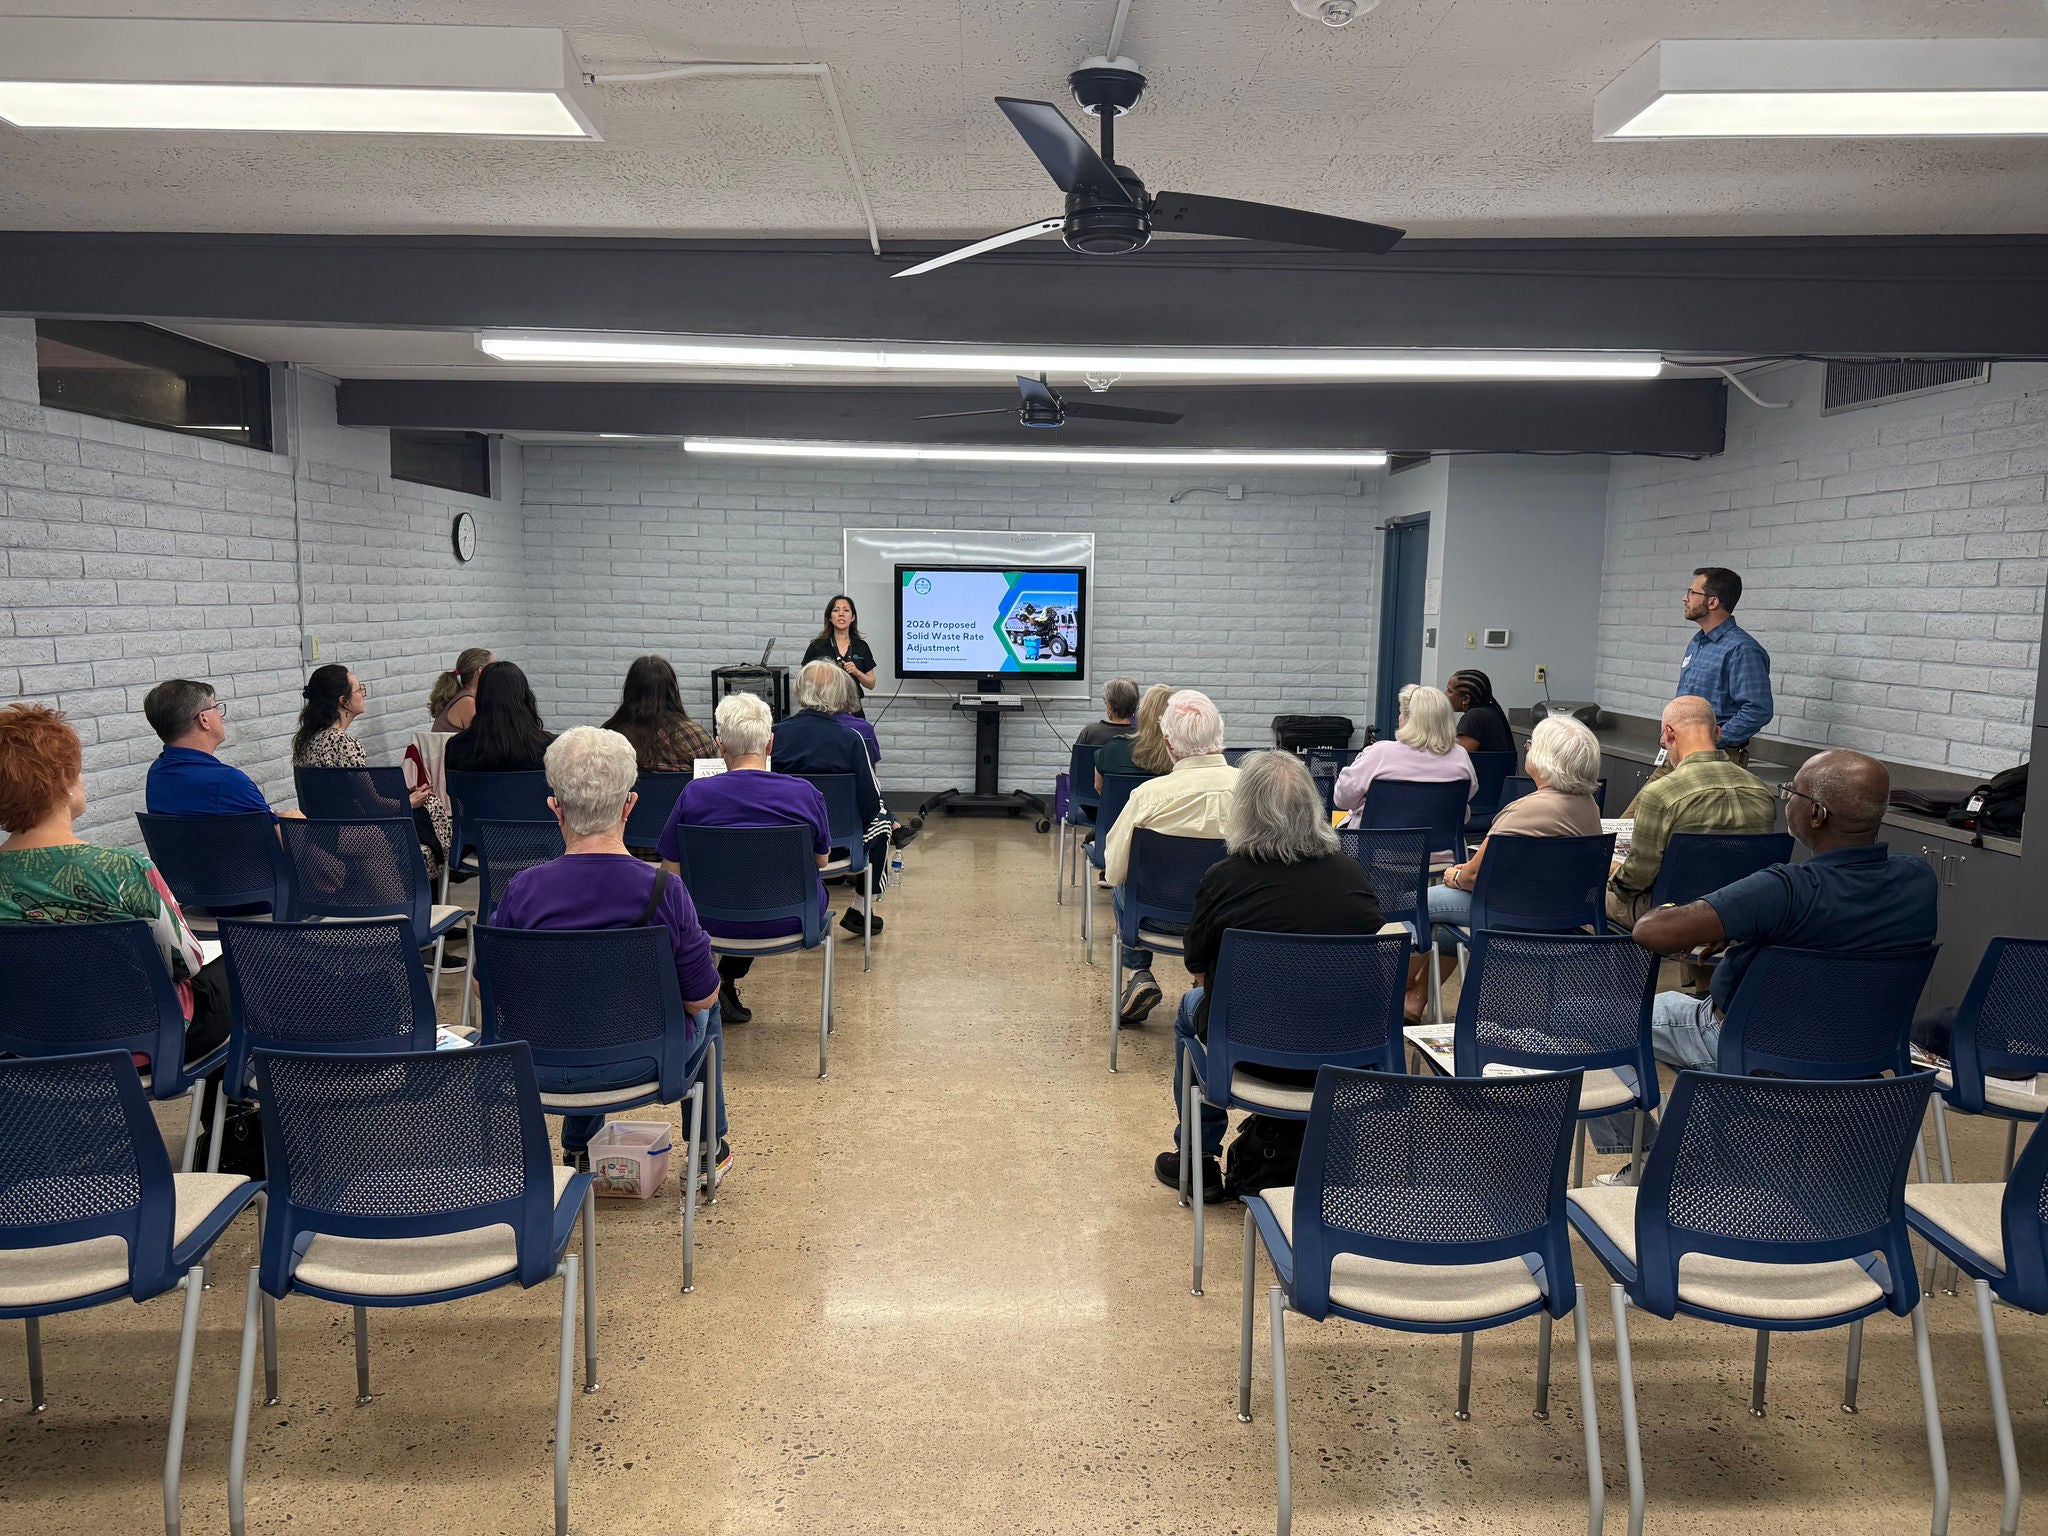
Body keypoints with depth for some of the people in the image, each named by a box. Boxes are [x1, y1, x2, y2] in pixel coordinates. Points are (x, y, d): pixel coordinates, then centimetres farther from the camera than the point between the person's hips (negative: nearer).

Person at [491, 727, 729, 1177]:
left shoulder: (524, 890, -20)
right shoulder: (664, 890, -24)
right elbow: (702, 997, -14)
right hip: (643, 1064, -2)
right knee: (706, 1011, 31)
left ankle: (579, 1148, 51)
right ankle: (709, 1147, 42)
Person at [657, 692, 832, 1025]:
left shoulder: (693, 794, -12)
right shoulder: (806, 793, -10)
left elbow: (670, 871, -5)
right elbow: (822, 860, 5)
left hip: (717, 922, 1)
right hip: (789, 919, 0)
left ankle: (724, 985, 33)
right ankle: (727, 980, 32)